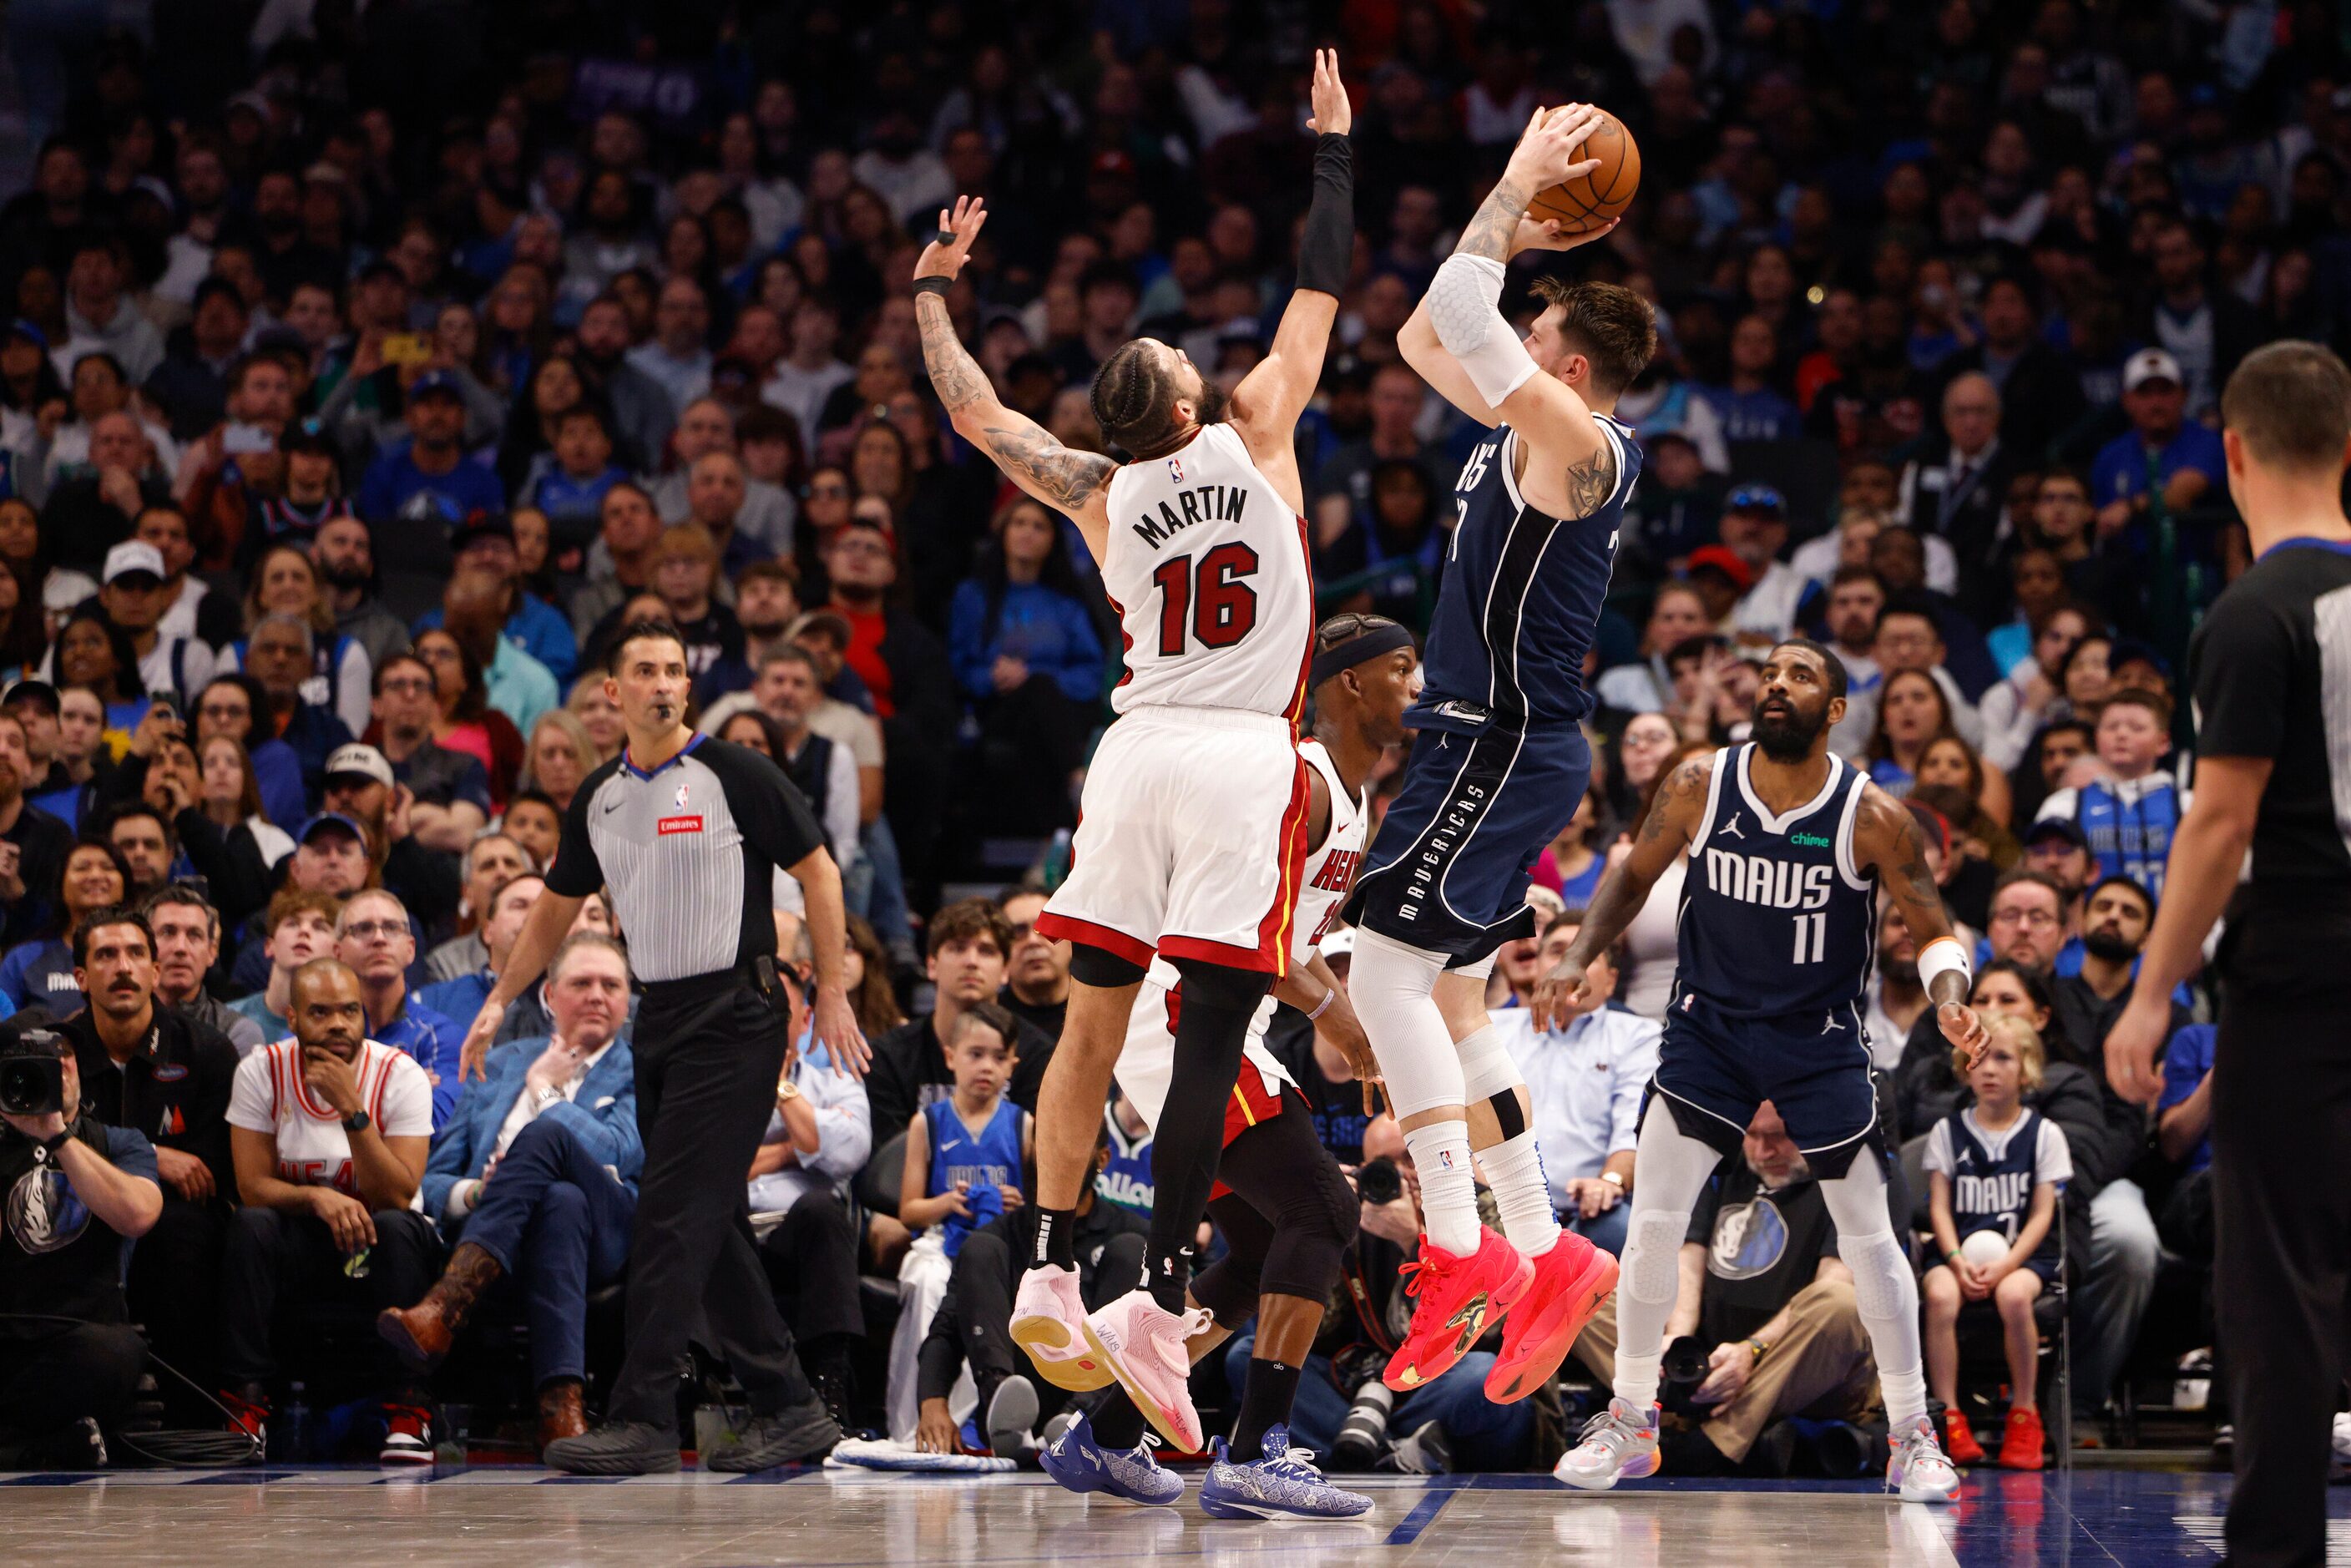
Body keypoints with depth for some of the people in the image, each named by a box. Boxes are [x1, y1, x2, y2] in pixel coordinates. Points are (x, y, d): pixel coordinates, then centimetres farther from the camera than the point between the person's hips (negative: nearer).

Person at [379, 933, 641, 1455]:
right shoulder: (502, 1063, 29)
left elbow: (616, 1155, -4)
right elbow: (432, 1180, 21)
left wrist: (544, 1090, 10)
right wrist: (470, 1193, -3)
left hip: (606, 1233, -2)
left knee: (545, 1134, -33)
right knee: (563, 1202, -37)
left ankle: (441, 1312, -48)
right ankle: (560, 1404, -52)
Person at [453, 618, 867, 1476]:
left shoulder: (733, 774, -7)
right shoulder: (599, 797, 11)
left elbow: (817, 871, -4)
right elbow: (557, 907, 23)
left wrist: (832, 996, -8)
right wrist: (499, 1002, 18)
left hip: (733, 1013, -7)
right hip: (660, 1019, 7)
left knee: (674, 1216, -13)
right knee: (709, 1225, 7)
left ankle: (642, 1419, -14)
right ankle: (789, 1407, 14)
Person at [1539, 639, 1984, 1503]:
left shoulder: (1872, 816, -17)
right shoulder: (1700, 785, -11)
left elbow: (1932, 930, -8)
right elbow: (1635, 875, 5)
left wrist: (1950, 999, -29)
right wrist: (1579, 957, -9)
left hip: (1820, 1039, -1)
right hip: (1708, 1025, 2)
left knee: (1869, 1237, 1)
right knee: (1652, 1221, -6)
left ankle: (1912, 1436, 14)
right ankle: (1628, 1421, 10)